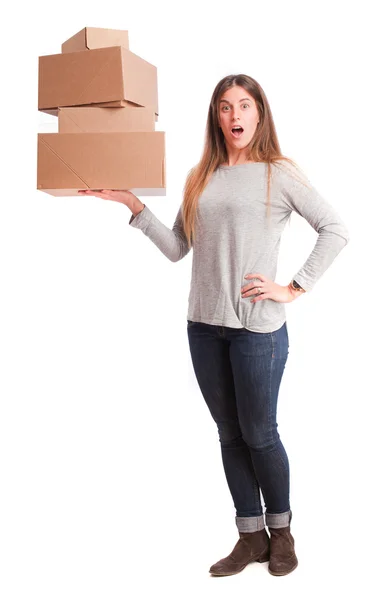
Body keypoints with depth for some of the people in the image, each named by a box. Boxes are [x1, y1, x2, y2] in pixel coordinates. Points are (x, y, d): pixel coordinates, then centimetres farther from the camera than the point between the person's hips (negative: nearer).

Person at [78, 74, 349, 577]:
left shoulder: (279, 173, -3)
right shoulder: (200, 177, 11)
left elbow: (336, 230, -6)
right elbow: (177, 249, 8)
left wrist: (295, 289, -10)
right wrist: (133, 204, 0)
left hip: (258, 327, -5)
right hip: (204, 326, 5)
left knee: (258, 434, 4)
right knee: (230, 434, 11)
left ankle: (280, 531, 26)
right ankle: (250, 537, 24)